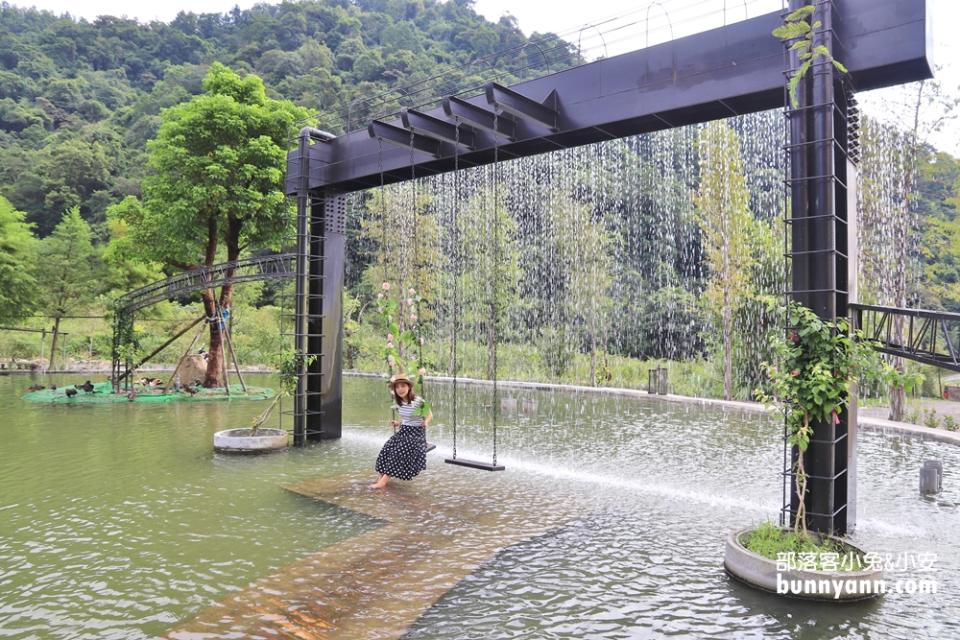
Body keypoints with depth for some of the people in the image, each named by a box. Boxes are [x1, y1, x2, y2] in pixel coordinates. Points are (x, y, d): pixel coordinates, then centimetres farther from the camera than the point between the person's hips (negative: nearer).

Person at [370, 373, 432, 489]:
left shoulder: (418, 401, -17)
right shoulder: (399, 402, 5)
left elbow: (430, 414, -7)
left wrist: (426, 422, -27)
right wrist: (398, 423, 5)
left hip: (416, 432, -7)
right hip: (403, 430, 7)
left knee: (398, 452, -22)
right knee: (387, 449, -15)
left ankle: (383, 481, -20)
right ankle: (381, 478, -14)